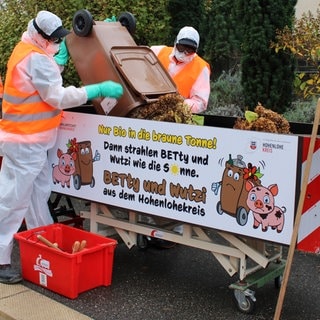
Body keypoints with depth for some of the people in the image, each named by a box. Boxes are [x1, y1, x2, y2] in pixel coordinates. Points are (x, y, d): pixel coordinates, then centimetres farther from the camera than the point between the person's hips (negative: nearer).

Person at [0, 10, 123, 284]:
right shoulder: (35, 59, -20)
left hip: (31, 140, 10)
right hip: (26, 142, -10)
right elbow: (58, 97, -22)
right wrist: (99, 89, -19)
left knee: (38, 194, 18)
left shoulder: (28, 51, 12)